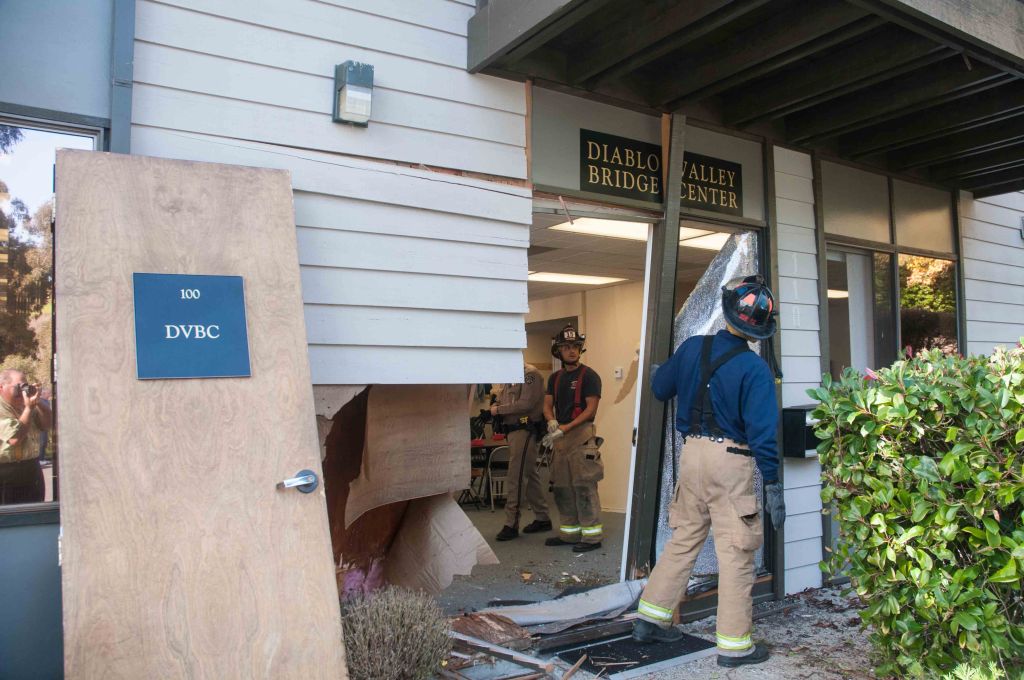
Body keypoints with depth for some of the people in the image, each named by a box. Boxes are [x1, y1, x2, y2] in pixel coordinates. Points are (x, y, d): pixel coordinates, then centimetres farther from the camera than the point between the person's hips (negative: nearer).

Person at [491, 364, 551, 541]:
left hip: (524, 431, -9)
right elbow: (501, 400, 19)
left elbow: (526, 404, -21)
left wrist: (499, 410, -14)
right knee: (530, 476, 15)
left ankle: (511, 524, -3)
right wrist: (493, 408, -4)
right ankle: (542, 519, 25)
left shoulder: (530, 374, -12)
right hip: (513, 431, 9)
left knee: (515, 478, -8)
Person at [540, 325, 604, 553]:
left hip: (581, 435, -7)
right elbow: (547, 405, 11)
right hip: (561, 438, 7)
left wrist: (565, 428, -18)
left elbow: (591, 409, -11)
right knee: (562, 488, 11)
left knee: (584, 487, -7)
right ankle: (569, 533, 22)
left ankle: (592, 536, 0)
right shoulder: (555, 378, 15)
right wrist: (552, 421, -12)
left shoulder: (588, 375, -5)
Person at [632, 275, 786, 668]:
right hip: (730, 461, -5)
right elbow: (762, 432, -14)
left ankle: (652, 618, 25)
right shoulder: (754, 369, -12)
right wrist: (772, 485, -9)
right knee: (736, 553, 5)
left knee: (684, 538, 18)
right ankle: (734, 644, 13)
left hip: (692, 451, 5)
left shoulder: (692, 348, 0)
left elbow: (660, 388, 13)